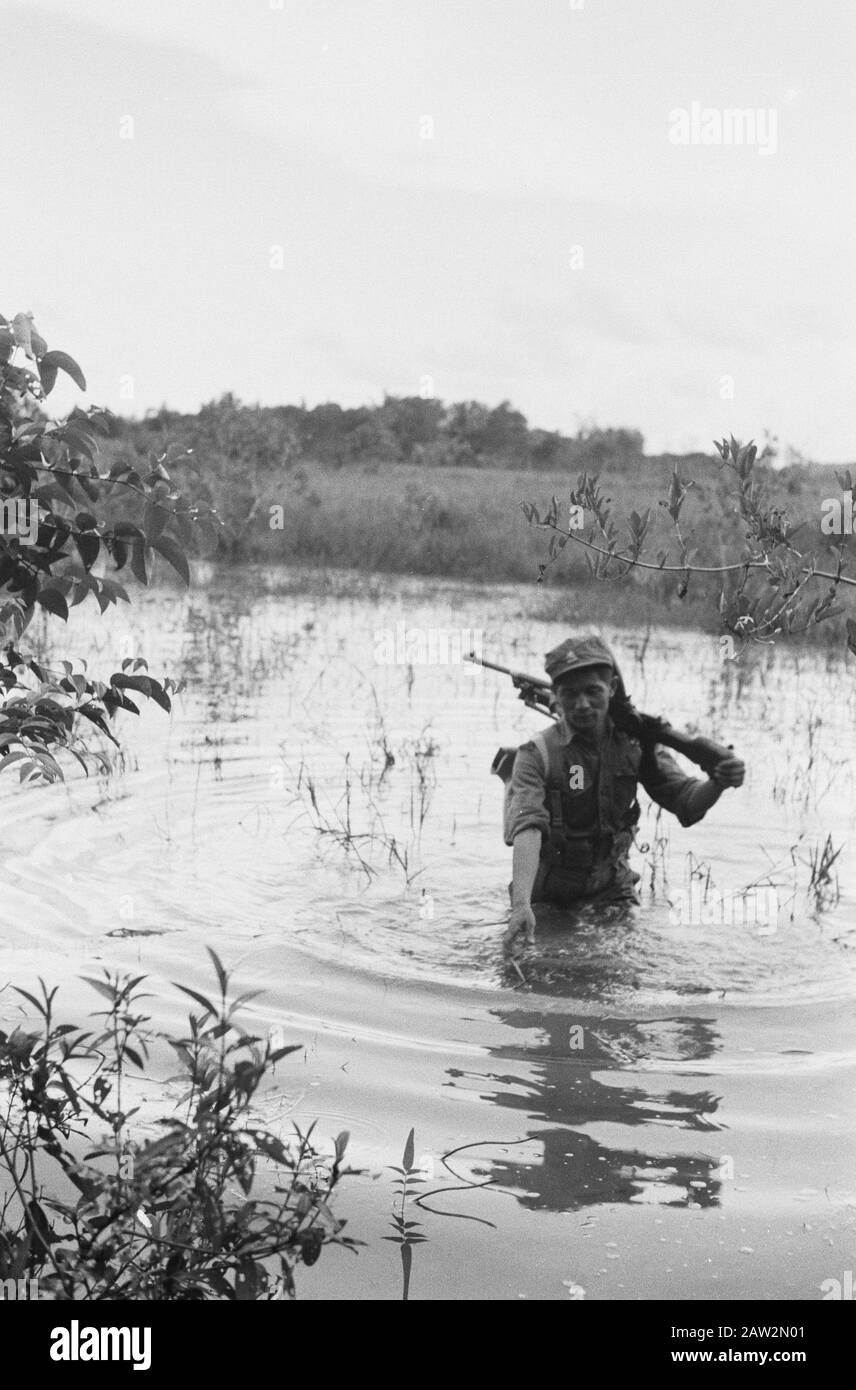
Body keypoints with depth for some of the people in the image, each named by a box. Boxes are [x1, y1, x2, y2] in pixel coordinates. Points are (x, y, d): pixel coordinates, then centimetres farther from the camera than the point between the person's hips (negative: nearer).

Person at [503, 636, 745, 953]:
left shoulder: (635, 741, -6)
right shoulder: (537, 754, -20)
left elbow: (685, 802, -8)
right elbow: (527, 830, -32)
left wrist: (718, 784, -33)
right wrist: (520, 904, -47)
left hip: (611, 888, 3)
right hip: (548, 895, -3)